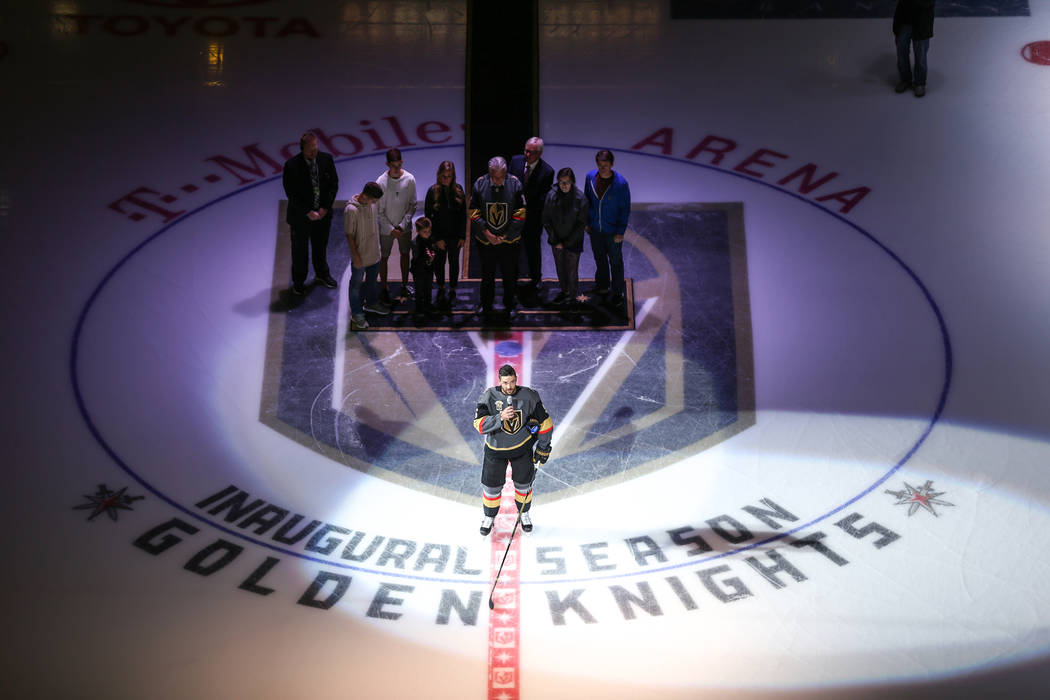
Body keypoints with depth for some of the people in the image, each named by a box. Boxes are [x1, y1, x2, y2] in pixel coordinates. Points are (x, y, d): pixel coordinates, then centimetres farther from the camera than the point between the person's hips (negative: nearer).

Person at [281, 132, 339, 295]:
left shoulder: (326, 159, -10)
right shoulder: (291, 165, -21)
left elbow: (334, 184, -3)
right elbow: (291, 194, -17)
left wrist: (325, 208, -11)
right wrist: (308, 212, -19)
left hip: (323, 214, 3)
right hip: (300, 216, -3)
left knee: (321, 246, 24)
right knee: (299, 250, 13)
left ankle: (322, 274, 48)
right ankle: (298, 281, 33)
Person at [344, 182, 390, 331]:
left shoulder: (372, 203, -5)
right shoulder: (351, 210, -28)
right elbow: (350, 235, -21)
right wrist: (356, 256, -18)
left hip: (374, 253, 7)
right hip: (360, 255, -7)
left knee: (372, 279, 26)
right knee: (356, 284, 11)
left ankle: (372, 303, 48)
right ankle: (356, 314, 24)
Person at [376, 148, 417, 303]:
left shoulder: (410, 179, -12)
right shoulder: (381, 182, -18)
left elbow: (412, 205, -4)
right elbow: (379, 211, -12)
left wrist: (403, 225, -12)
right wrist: (391, 229, -14)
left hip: (405, 227, 2)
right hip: (386, 228, -2)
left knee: (405, 255, 15)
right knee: (384, 257, 8)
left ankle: (404, 286, 32)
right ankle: (384, 288, 24)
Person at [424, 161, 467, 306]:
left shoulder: (458, 191, -7)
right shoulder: (433, 191, -12)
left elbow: (463, 215, 0)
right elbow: (428, 216, -9)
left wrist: (462, 236, -3)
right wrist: (436, 238, -12)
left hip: (455, 235, 1)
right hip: (439, 235, -1)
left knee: (454, 262, 13)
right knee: (439, 262, 11)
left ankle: (452, 290, 30)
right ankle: (441, 288, 33)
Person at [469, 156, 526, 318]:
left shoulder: (515, 184, -11)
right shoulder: (479, 184, -9)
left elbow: (520, 214, -6)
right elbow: (474, 213, -3)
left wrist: (505, 236, -9)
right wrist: (487, 234, -11)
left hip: (509, 239, 0)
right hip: (486, 240, 1)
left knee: (510, 274, 10)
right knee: (487, 274, 13)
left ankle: (509, 305, 28)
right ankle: (486, 305, 31)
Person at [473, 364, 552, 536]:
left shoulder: (528, 396, -15)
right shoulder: (489, 396, -18)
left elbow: (545, 422, -4)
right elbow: (479, 424, -26)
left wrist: (543, 447, -3)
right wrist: (500, 417, -40)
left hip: (523, 446, 1)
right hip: (496, 448, -1)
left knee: (523, 483, 12)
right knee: (491, 485, 6)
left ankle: (524, 514, 38)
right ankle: (489, 518, 30)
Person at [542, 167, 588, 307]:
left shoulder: (580, 199, -19)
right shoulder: (552, 195, -13)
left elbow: (582, 224, -13)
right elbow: (546, 219, -4)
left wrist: (567, 243, -13)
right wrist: (556, 241, -7)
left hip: (573, 241, -3)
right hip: (556, 240, 3)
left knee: (572, 270, 8)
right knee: (560, 268, 20)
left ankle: (572, 296, 29)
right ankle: (563, 291, 42)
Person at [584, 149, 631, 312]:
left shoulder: (620, 183, -22)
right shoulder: (590, 177, -10)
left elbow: (625, 209, -13)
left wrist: (621, 232, -12)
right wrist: (586, 222, 8)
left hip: (613, 231, -4)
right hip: (595, 228, 4)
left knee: (616, 262, 10)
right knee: (599, 258, 22)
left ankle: (617, 294, 26)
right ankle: (602, 286, 43)